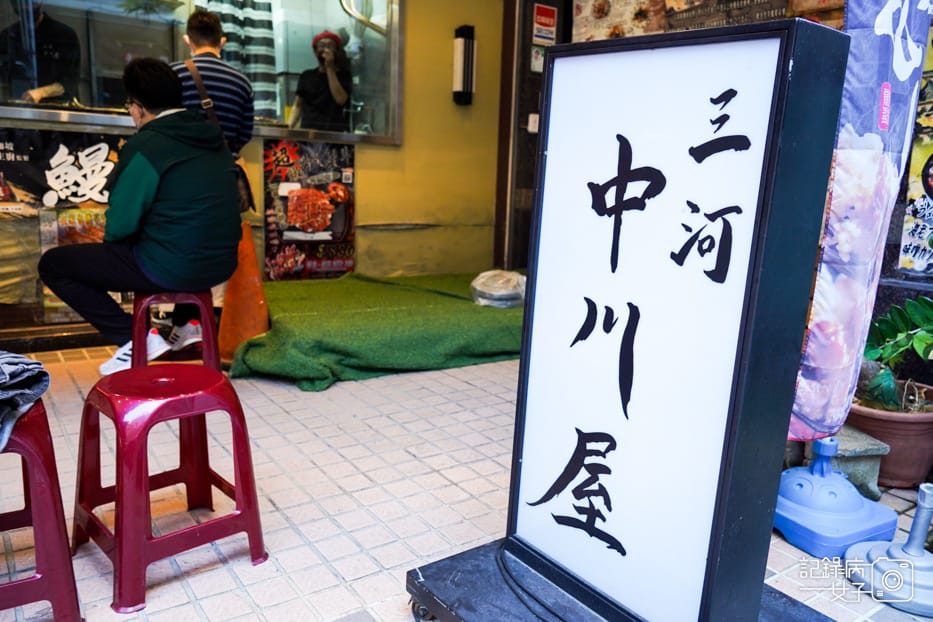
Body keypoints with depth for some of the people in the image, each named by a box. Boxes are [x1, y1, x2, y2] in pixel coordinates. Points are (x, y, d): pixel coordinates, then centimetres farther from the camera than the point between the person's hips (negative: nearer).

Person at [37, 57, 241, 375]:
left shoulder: (146, 145, -14)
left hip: (171, 268, -8)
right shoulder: (213, 137, 7)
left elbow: (119, 226, -13)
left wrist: (111, 239, 10)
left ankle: (135, 338, 2)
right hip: (221, 265, 8)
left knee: (52, 263, 9)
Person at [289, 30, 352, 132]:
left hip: (333, 132, -2)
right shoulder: (307, 76, 17)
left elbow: (340, 99, -10)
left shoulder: (343, 75, 9)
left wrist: (330, 68, -6)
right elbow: (298, 106, 18)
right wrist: (288, 127, 2)